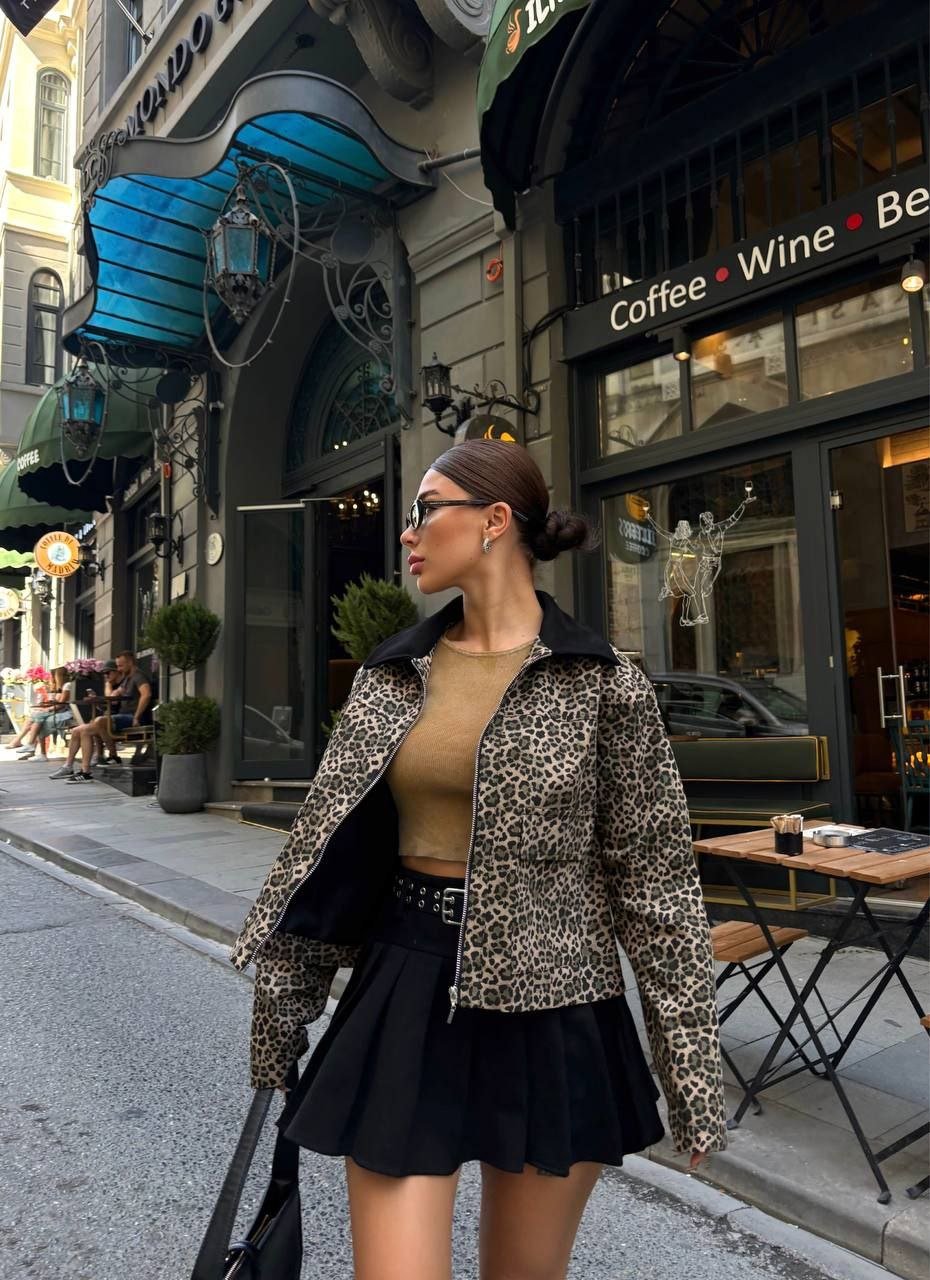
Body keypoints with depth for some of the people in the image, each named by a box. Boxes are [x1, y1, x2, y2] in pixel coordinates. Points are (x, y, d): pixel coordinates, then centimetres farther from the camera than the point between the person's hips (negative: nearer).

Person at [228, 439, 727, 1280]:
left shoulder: (602, 681, -9)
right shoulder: (392, 673, 2)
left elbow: (654, 874, -6)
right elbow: (326, 846, 5)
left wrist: (691, 1064, -4)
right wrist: (280, 1006, 8)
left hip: (549, 1003, -2)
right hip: (405, 995, 2)